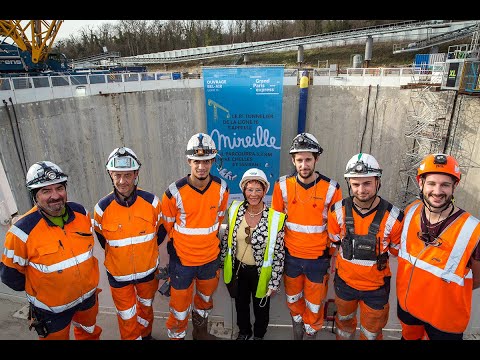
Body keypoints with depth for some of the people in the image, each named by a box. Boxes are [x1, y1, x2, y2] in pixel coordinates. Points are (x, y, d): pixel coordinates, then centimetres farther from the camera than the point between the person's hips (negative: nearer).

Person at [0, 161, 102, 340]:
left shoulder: (80, 212, -12)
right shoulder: (23, 231, -26)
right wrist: (35, 290, 2)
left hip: (88, 295, 4)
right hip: (51, 308, -4)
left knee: (90, 332, 29)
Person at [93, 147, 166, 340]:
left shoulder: (151, 201, -18)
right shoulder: (102, 207, -18)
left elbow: (161, 230, 0)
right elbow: (101, 238, 1)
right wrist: (120, 254, 9)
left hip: (148, 271, 2)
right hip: (118, 274, -1)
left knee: (146, 307, 26)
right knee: (127, 316, 14)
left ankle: (146, 335, 53)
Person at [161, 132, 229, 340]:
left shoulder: (221, 188, -11)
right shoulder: (175, 192, -21)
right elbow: (167, 227, -5)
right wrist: (180, 245, 3)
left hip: (210, 258, 4)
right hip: (182, 260, -4)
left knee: (205, 299, 26)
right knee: (180, 306, 12)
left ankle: (201, 332, 53)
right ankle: (176, 336, 41)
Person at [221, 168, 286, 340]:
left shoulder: (276, 218, -21)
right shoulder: (235, 210, -11)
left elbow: (279, 253, -15)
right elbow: (226, 238, 2)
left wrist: (274, 282, -11)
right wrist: (222, 262, 7)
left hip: (260, 272, -3)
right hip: (237, 269, 3)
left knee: (261, 307, 22)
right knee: (241, 303, 26)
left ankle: (259, 334, 53)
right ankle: (244, 331, 56)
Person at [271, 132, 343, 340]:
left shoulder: (331, 189, -13)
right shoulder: (283, 185, -9)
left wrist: (332, 256, 1)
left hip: (318, 258, -1)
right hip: (291, 256, 2)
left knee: (315, 303, 15)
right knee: (293, 298, 23)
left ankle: (310, 332, 43)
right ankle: (297, 325, 51)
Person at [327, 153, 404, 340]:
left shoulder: (394, 217, -22)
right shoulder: (338, 210, -16)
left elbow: (398, 251, -5)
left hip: (376, 287, -2)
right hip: (344, 281, 2)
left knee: (371, 333, 21)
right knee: (344, 321, 30)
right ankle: (343, 338, 59)